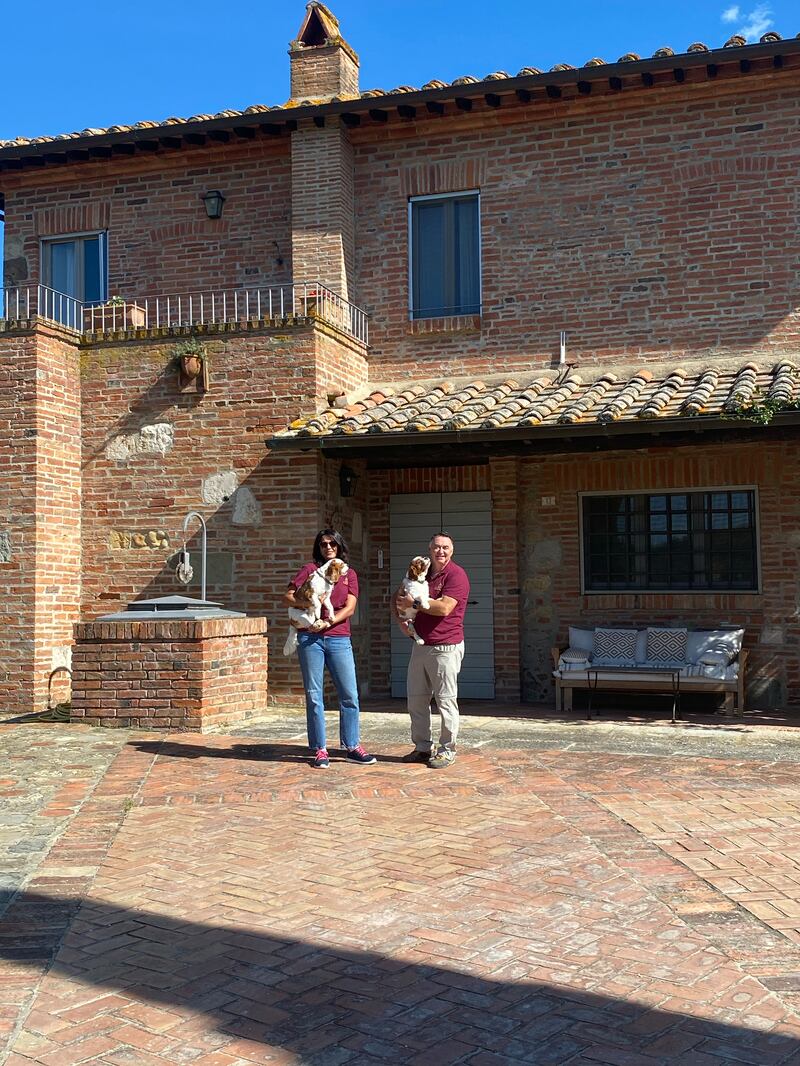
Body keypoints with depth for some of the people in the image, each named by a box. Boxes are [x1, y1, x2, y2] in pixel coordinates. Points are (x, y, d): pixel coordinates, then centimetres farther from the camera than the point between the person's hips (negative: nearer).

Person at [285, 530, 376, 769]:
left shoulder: (349, 574, 12)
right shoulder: (310, 569, 9)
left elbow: (349, 608, 2)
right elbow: (288, 596, 5)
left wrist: (327, 622, -13)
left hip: (339, 639, 1)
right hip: (310, 638, -1)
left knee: (349, 695, 0)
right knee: (314, 696, 1)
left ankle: (352, 747, 11)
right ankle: (320, 750, 8)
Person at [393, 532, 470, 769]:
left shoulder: (456, 575, -9)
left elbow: (444, 608, -20)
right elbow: (399, 597, 25)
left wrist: (414, 603, -10)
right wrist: (400, 618, 5)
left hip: (446, 647, -8)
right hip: (420, 645, 8)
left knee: (446, 700, -2)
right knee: (416, 699, 9)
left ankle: (447, 750, 7)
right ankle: (422, 747, 19)